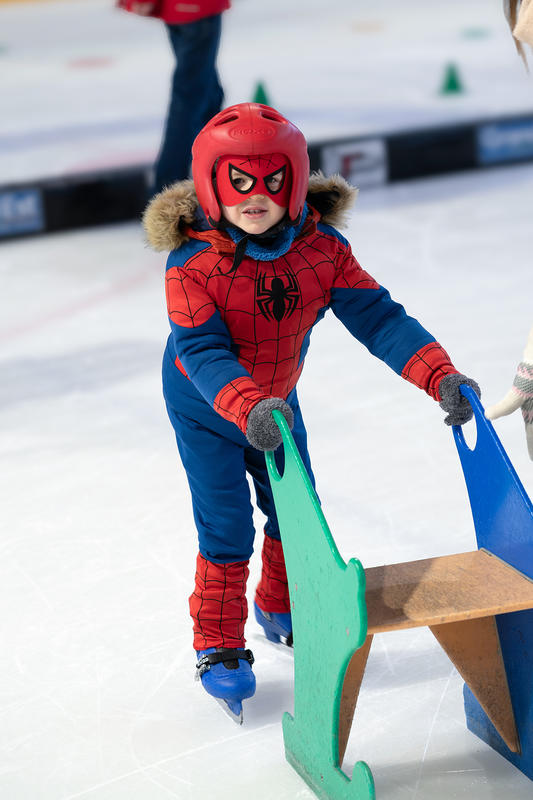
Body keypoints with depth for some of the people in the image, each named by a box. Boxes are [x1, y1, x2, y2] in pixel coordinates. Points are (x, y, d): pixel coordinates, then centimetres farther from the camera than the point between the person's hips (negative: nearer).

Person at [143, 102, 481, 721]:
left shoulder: (322, 251, -20)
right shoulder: (192, 263, -30)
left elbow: (377, 317, -23)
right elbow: (202, 349, -36)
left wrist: (441, 375, -35)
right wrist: (248, 407, -54)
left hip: (278, 401, 5)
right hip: (205, 409, -4)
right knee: (226, 527, -4)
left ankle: (281, 608, 42)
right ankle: (218, 645, 16)